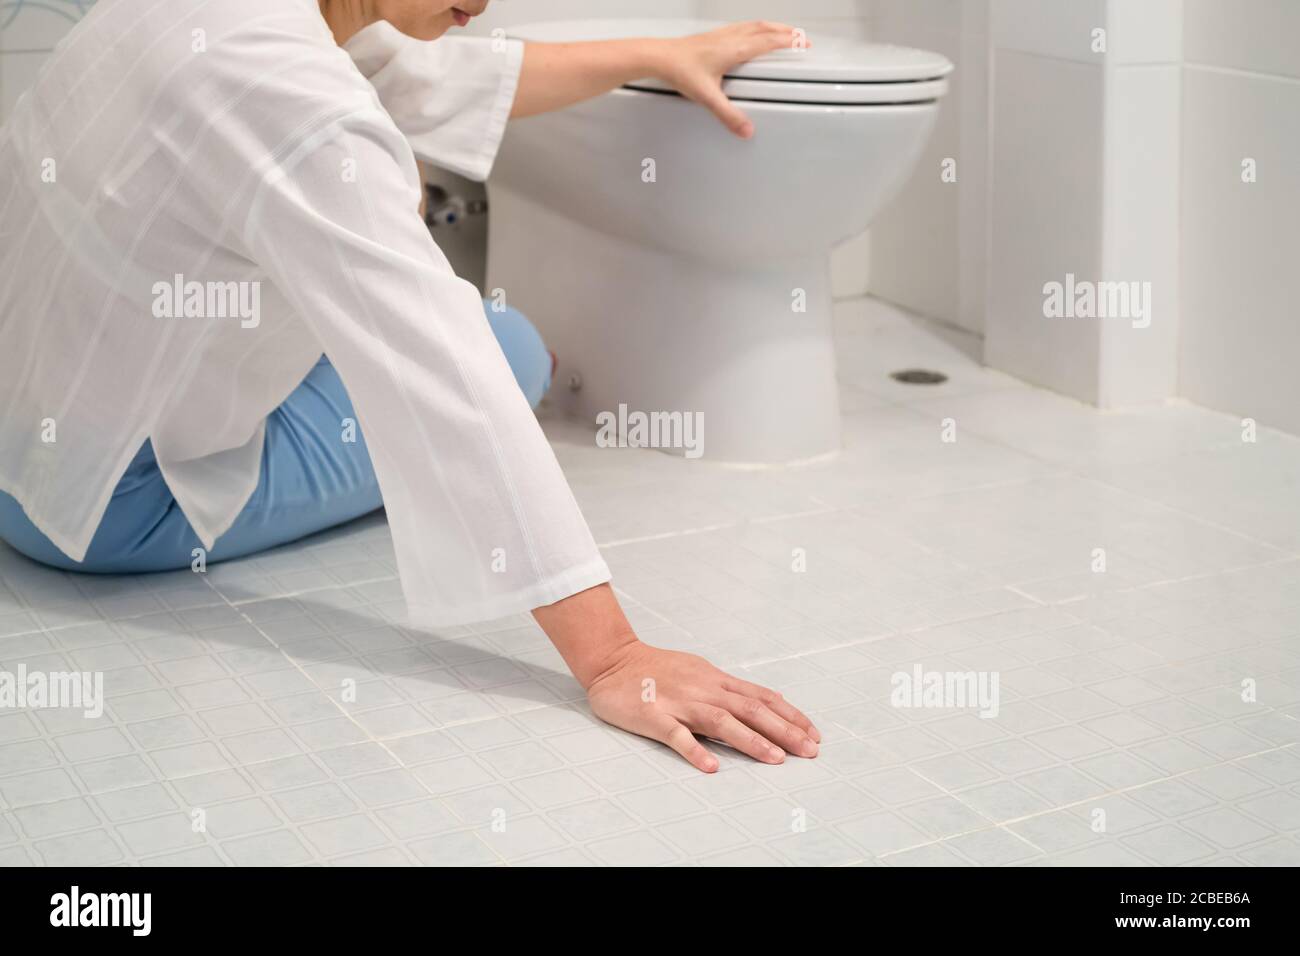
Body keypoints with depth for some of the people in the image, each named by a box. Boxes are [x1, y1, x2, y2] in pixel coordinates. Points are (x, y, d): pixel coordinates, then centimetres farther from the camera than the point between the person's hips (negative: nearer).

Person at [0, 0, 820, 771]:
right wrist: (609, 659, -35)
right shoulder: (294, 101, -32)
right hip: (107, 505, -8)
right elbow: (449, 379, -36)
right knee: (501, 352, 0)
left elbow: (423, 80, 11)